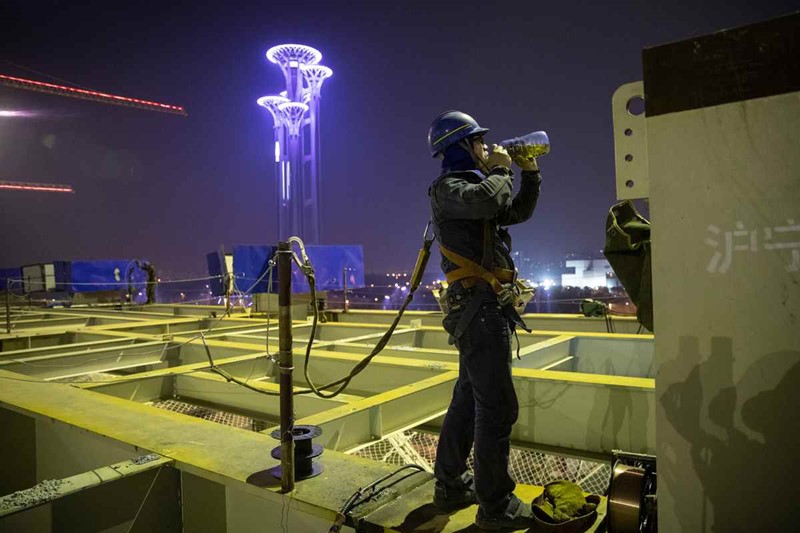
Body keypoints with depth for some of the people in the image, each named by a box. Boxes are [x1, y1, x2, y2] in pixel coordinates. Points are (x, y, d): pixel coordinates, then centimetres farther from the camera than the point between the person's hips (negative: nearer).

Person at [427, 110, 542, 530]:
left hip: (485, 308, 10)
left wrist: (529, 174, 19)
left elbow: (519, 211, 30)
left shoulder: (473, 186, 25)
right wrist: (500, 169, -6)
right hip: (479, 305, -10)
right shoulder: (447, 187, -5)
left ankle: (451, 486, 25)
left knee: (468, 401, 14)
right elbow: (486, 201, -25)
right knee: (497, 406, -8)